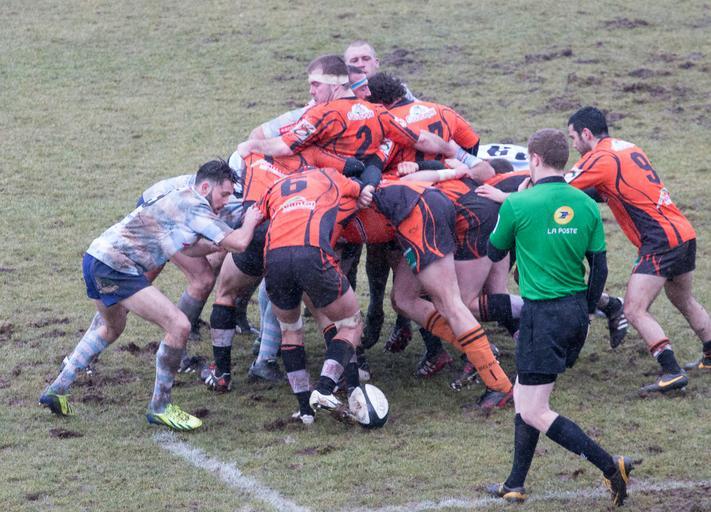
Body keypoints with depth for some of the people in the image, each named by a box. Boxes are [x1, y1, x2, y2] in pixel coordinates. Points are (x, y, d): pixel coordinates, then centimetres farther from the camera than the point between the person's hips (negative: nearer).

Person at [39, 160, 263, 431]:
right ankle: (160, 407, 1)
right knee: (178, 326, -12)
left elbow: (183, 248, 31)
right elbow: (239, 242, -15)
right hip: (115, 268, -11)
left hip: (95, 258, 11)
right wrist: (250, 222, 5)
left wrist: (216, 245, 21)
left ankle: (57, 389, 37)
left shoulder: (180, 198, 18)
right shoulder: (194, 206, -11)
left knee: (111, 328, 35)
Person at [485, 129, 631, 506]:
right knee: (523, 395, 19)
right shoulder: (586, 205, 4)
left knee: (534, 413, -3)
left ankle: (611, 467, -13)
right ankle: (515, 486, 23)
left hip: (542, 314, -7)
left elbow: (494, 253, 5)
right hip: (577, 312, 7)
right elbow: (599, 267, 8)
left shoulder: (518, 204, -12)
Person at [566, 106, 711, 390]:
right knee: (684, 301, 26)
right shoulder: (626, 147, 16)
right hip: (684, 231, 9)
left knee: (635, 311, -10)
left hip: (660, 241, -9)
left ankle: (672, 372, -16)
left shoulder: (599, 160, -10)